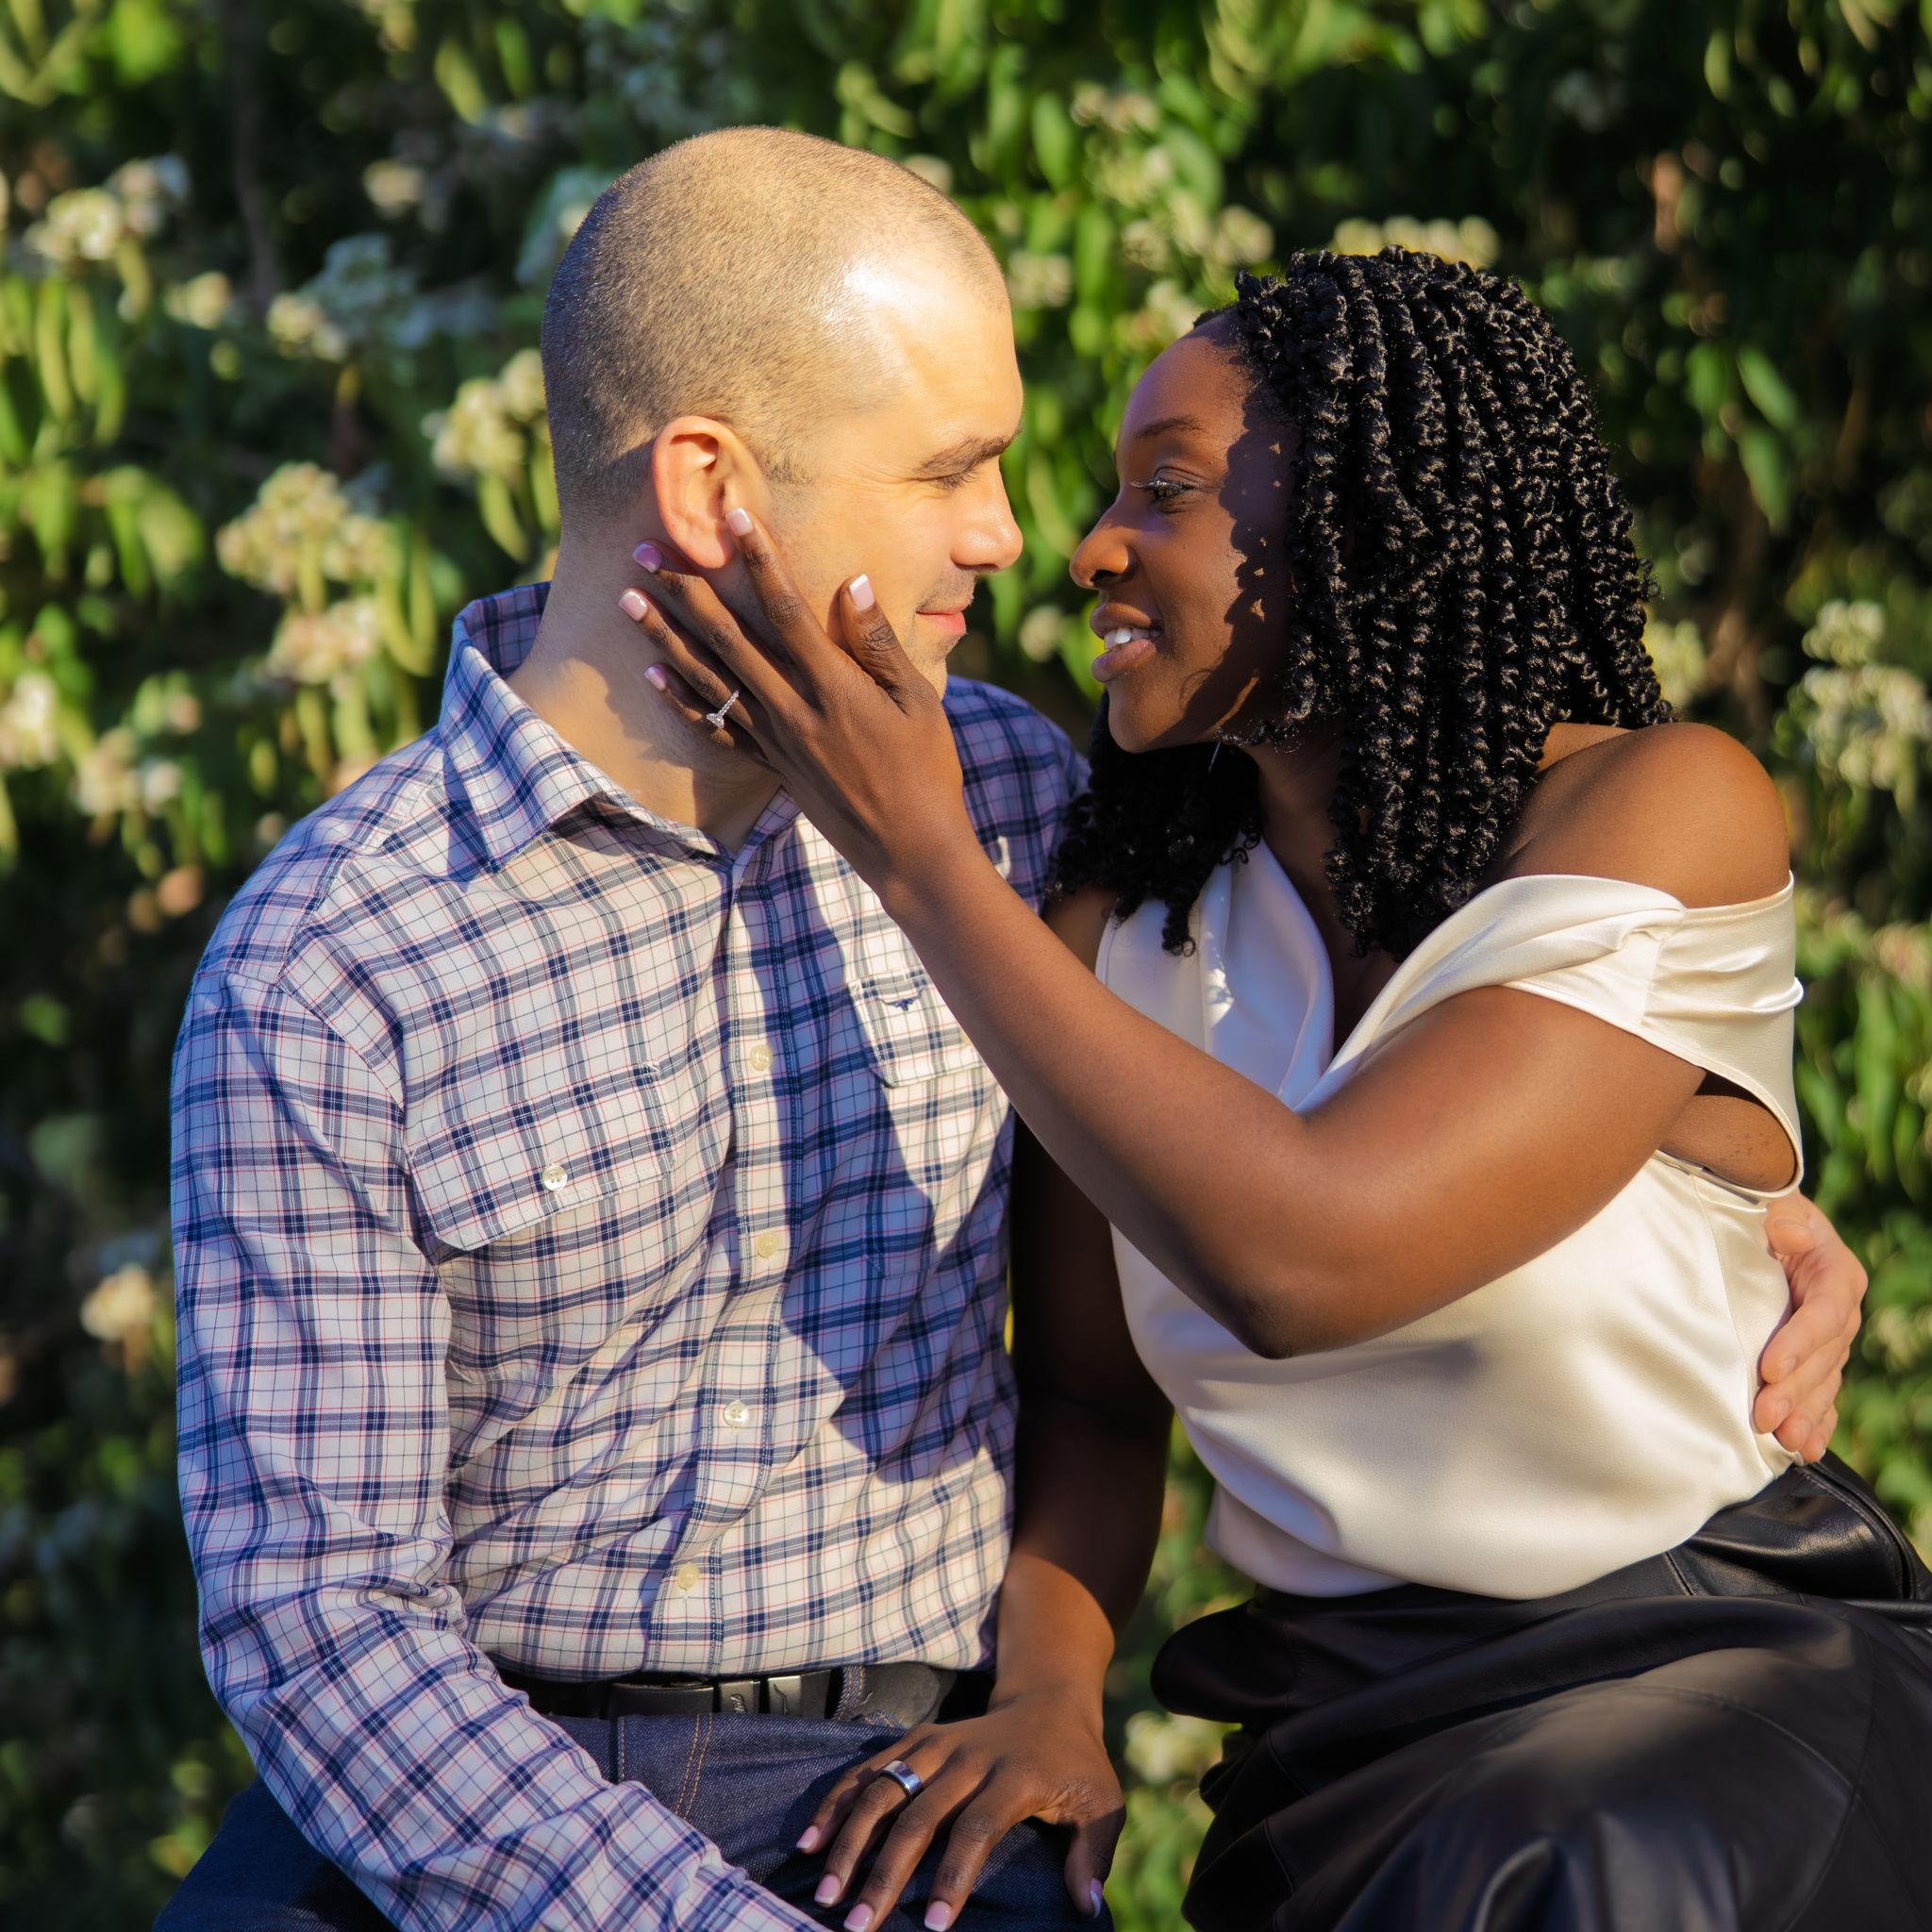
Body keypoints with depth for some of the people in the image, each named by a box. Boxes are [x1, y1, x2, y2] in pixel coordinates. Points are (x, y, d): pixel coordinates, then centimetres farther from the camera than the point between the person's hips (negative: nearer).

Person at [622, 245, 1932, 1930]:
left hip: (1730, 1711, -4)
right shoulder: (1138, 913, 4)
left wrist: (921, 855, -18)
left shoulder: (1673, 812, -12)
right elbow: (1097, 1370, 10)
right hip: (1346, 1751, 4)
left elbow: (1296, 1258, -23)